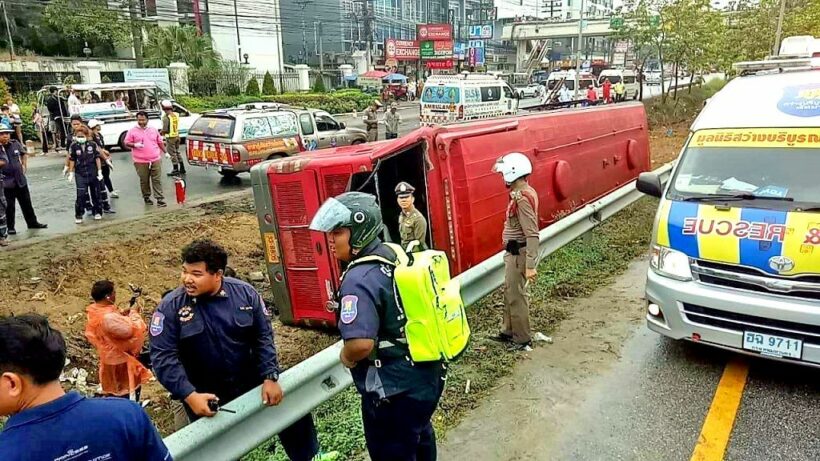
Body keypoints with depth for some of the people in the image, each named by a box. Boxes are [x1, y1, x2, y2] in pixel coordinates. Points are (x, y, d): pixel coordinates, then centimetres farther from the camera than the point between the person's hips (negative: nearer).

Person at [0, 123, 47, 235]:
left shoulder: (15, 144, 1)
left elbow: (24, 154, 20)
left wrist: (24, 166, 14)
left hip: (21, 180, 4)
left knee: (26, 203, 15)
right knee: (10, 206, 5)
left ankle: (32, 222, 27)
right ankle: (10, 227, 18)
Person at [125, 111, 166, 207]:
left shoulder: (153, 130, 12)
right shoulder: (132, 131, 4)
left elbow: (160, 142, 19)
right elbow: (126, 143, 2)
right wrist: (135, 145, -16)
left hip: (155, 160, 1)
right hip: (141, 162, -1)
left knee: (157, 180, -2)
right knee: (144, 181, 6)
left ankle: (160, 199, -3)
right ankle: (146, 197, 21)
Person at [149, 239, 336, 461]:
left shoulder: (245, 293, -10)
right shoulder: (171, 306, -15)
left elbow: (263, 337, -4)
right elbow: (163, 357, -16)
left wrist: (270, 377, -12)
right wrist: (189, 395, -25)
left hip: (251, 381, 2)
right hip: (205, 396, -2)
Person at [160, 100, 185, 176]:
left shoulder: (166, 117, -20)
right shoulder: (176, 115, 2)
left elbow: (165, 129, -22)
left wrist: (160, 132, -3)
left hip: (170, 137, -7)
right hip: (177, 135, 7)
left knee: (172, 154, 3)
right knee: (177, 152, 19)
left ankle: (176, 170, 8)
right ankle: (182, 168, 23)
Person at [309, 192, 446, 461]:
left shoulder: (359, 279, -26)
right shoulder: (398, 255, 0)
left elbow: (360, 344, -37)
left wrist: (346, 358, -14)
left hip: (395, 391, -8)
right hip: (427, 375, 9)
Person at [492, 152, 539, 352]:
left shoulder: (522, 197, -21)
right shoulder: (522, 193, 9)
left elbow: (532, 234, -26)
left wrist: (530, 265, -28)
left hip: (519, 253, -10)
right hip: (514, 252, 10)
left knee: (517, 295, 0)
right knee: (510, 291, 19)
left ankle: (523, 340, 12)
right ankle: (509, 331, 34)